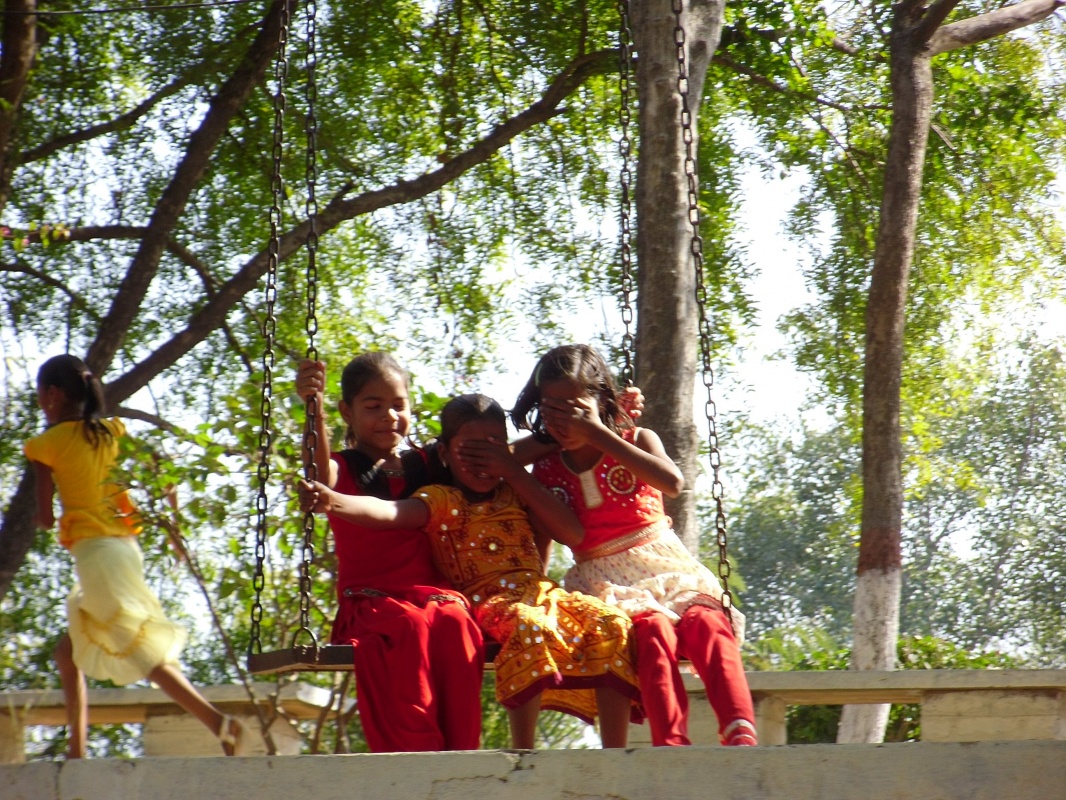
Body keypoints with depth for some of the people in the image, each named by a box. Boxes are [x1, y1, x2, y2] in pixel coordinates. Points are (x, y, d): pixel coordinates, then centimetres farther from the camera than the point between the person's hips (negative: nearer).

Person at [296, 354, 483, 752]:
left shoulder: (425, 466, 21)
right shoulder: (344, 470, 9)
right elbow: (319, 473, -17)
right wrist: (313, 407, -35)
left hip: (432, 594, 3)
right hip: (369, 601, -3)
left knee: (455, 624, -33)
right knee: (409, 628, -37)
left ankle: (460, 754, -37)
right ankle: (415, 754, -40)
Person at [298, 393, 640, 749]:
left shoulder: (516, 493, 22)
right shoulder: (441, 500, 7)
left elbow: (575, 534, 9)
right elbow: (388, 512, -14)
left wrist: (515, 473, 6)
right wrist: (333, 502, -35)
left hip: (542, 593, 5)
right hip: (489, 601, -5)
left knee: (611, 625, -20)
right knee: (529, 627, -39)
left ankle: (615, 755, -23)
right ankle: (523, 755, -37)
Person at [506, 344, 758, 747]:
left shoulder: (636, 441, 4)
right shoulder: (546, 471, 9)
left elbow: (672, 482, -18)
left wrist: (597, 434, -18)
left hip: (664, 564, 1)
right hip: (607, 582, -1)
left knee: (707, 621, -32)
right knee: (653, 628, -35)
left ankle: (740, 732, -49)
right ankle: (671, 743, -51)